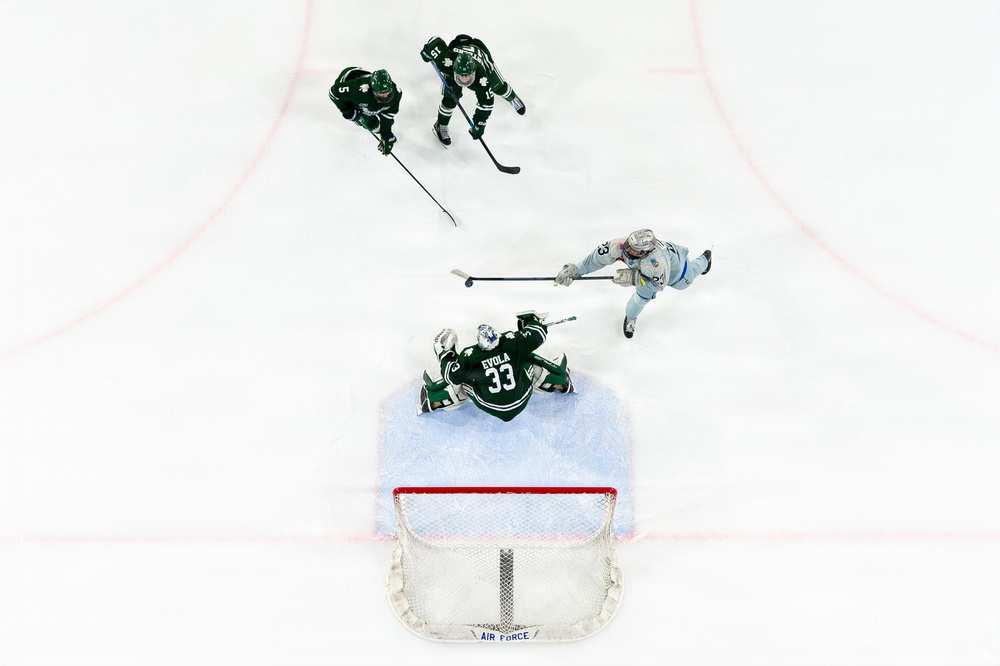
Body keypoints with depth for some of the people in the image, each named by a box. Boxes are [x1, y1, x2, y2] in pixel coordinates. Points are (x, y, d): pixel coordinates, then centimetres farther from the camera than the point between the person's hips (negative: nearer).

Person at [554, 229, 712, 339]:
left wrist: (633, 278, -48)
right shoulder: (623, 245, -41)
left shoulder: (655, 259, -53)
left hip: (677, 267, -3)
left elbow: (659, 284, -40)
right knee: (643, 295, -6)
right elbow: (599, 256, -34)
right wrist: (574, 270, -37)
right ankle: (630, 318, 27)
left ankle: (704, 259, 64)